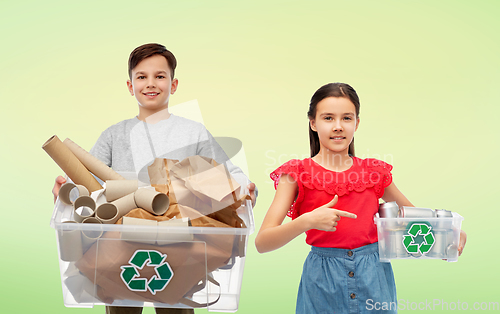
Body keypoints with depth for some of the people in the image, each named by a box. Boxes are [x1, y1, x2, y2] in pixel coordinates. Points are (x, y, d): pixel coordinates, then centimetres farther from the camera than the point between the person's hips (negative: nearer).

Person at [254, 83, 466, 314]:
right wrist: (306, 221, -28)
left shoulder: (374, 172, 6)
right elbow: (262, 242, -11)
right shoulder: (298, 174, -3)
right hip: (323, 284, -2)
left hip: (374, 279, 3)